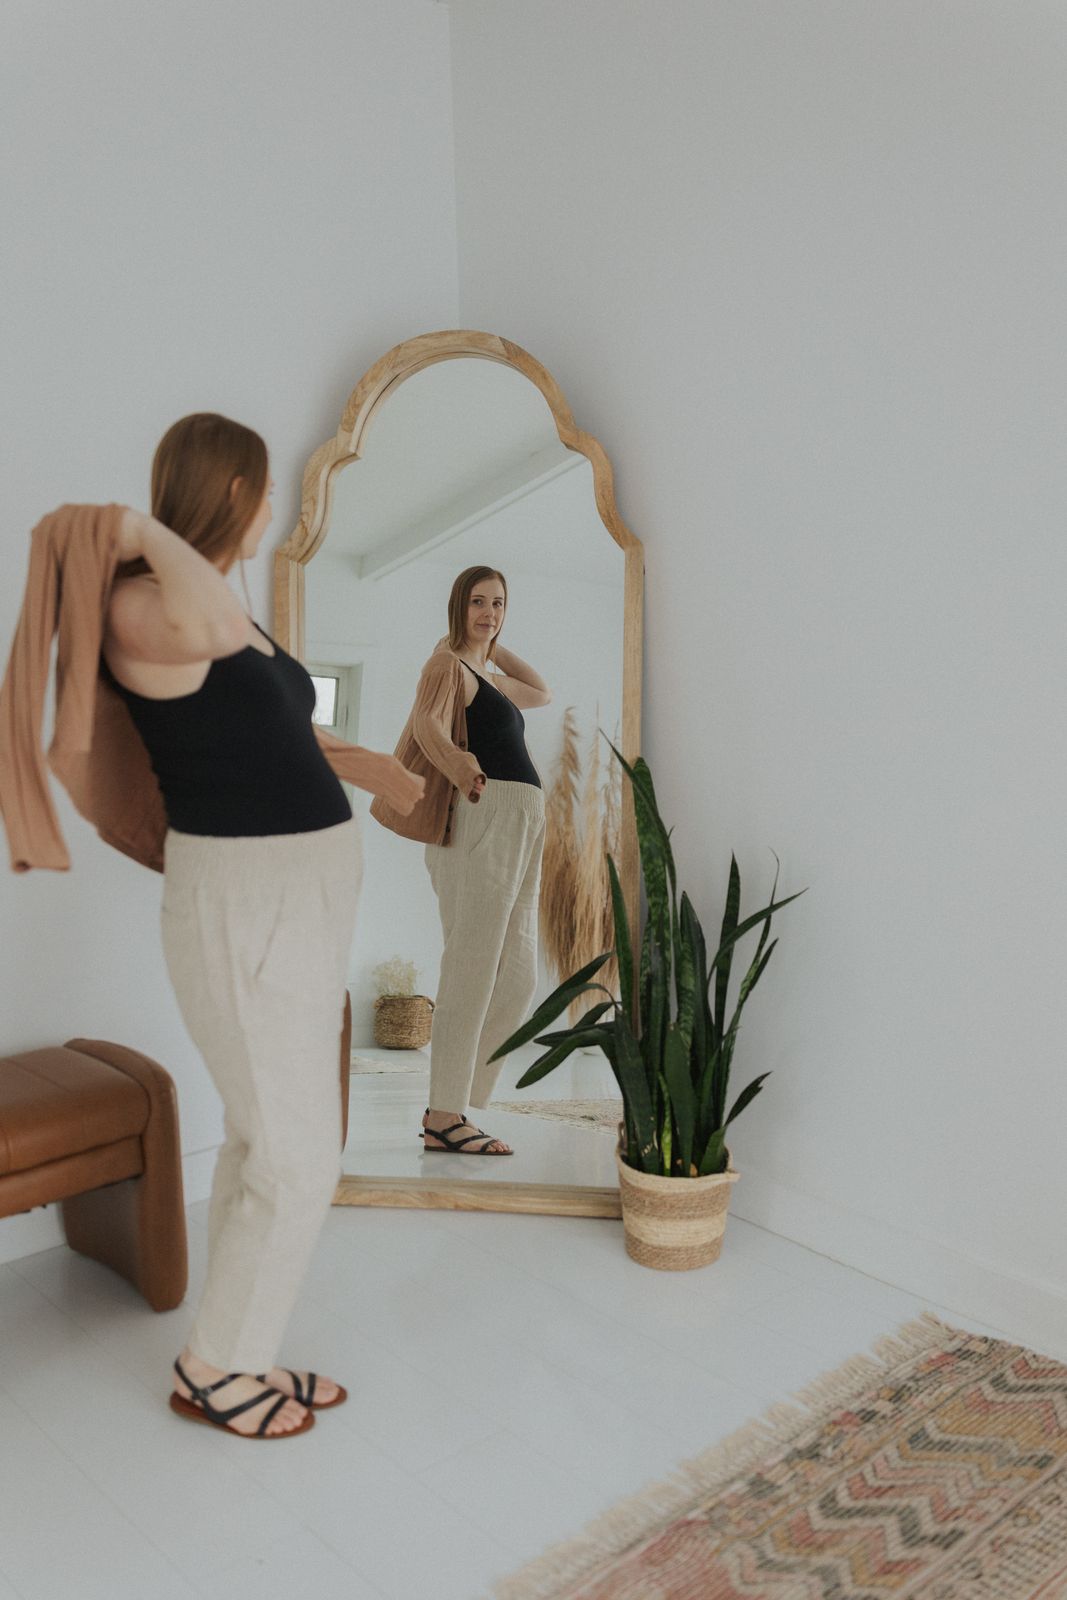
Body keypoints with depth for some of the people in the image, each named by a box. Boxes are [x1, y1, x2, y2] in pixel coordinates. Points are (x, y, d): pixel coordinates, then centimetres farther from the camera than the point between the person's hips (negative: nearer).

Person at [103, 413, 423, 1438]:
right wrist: (152, 536, -22)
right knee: (299, 1160, 1)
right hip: (244, 908, -10)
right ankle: (212, 1370, 23)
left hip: (300, 899, 10)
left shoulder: (217, 604, 13)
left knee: (262, 1142, 18)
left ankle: (239, 1357, 34)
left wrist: (357, 763, 34)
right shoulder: (142, 607, -16)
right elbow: (210, 632, -40)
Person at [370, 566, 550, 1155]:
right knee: (472, 968, -9)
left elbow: (541, 694, 42)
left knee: (517, 977, 6)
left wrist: (494, 646, 32)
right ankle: (444, 1117, -3)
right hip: (487, 815, -9)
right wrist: (467, 773, -38)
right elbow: (427, 725, -20)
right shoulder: (447, 664, 0)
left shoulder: (485, 675, 25)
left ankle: (450, 1111, 11)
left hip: (522, 825, 9)